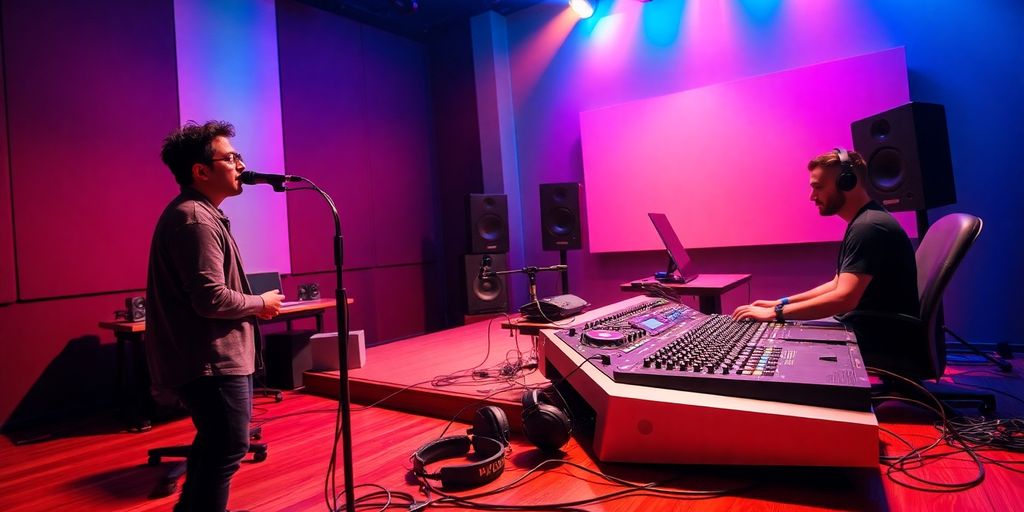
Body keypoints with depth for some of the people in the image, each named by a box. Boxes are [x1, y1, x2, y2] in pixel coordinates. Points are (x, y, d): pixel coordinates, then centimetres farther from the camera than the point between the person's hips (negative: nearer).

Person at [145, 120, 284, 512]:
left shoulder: (192, 214, 14)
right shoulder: (195, 220, -20)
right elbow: (212, 299, -27)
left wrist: (252, 304, 8)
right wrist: (260, 303, -10)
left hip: (207, 356, 11)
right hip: (212, 360, -11)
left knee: (214, 444, 24)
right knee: (228, 449, 0)